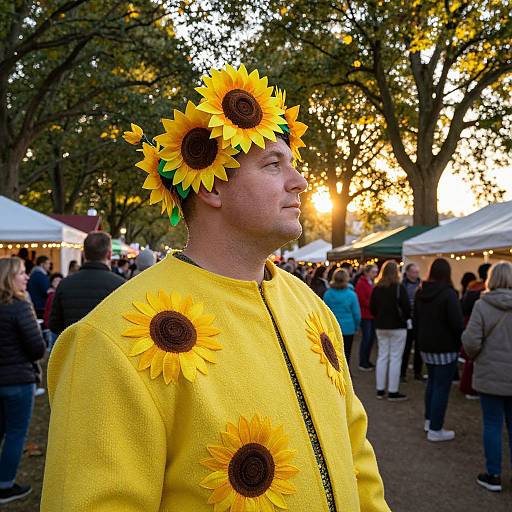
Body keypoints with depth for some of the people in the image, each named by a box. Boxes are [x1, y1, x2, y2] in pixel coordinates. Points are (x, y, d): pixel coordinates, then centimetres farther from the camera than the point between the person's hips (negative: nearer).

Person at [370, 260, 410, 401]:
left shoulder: (377, 288, 1)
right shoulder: (399, 287, -14)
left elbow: (372, 308, 6)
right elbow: (407, 307, -15)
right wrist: (405, 318, 3)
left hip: (381, 326, 5)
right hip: (397, 327, -5)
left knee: (382, 356, 12)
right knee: (395, 358, 1)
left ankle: (380, 390, 16)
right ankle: (393, 392, 5)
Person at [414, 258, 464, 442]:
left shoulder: (420, 292, 4)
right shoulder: (448, 293, -18)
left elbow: (415, 319, 13)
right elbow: (457, 323, -19)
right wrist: (463, 342, -3)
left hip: (426, 346, 7)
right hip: (445, 347, -7)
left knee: (432, 381, 21)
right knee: (442, 387, 0)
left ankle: (429, 421, 31)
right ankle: (435, 430, 5)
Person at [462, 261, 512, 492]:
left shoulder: (482, 305, -13)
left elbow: (471, 342, -15)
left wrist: (474, 356, 6)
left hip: (490, 375, -2)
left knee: (492, 425, 8)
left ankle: (493, 476, 18)